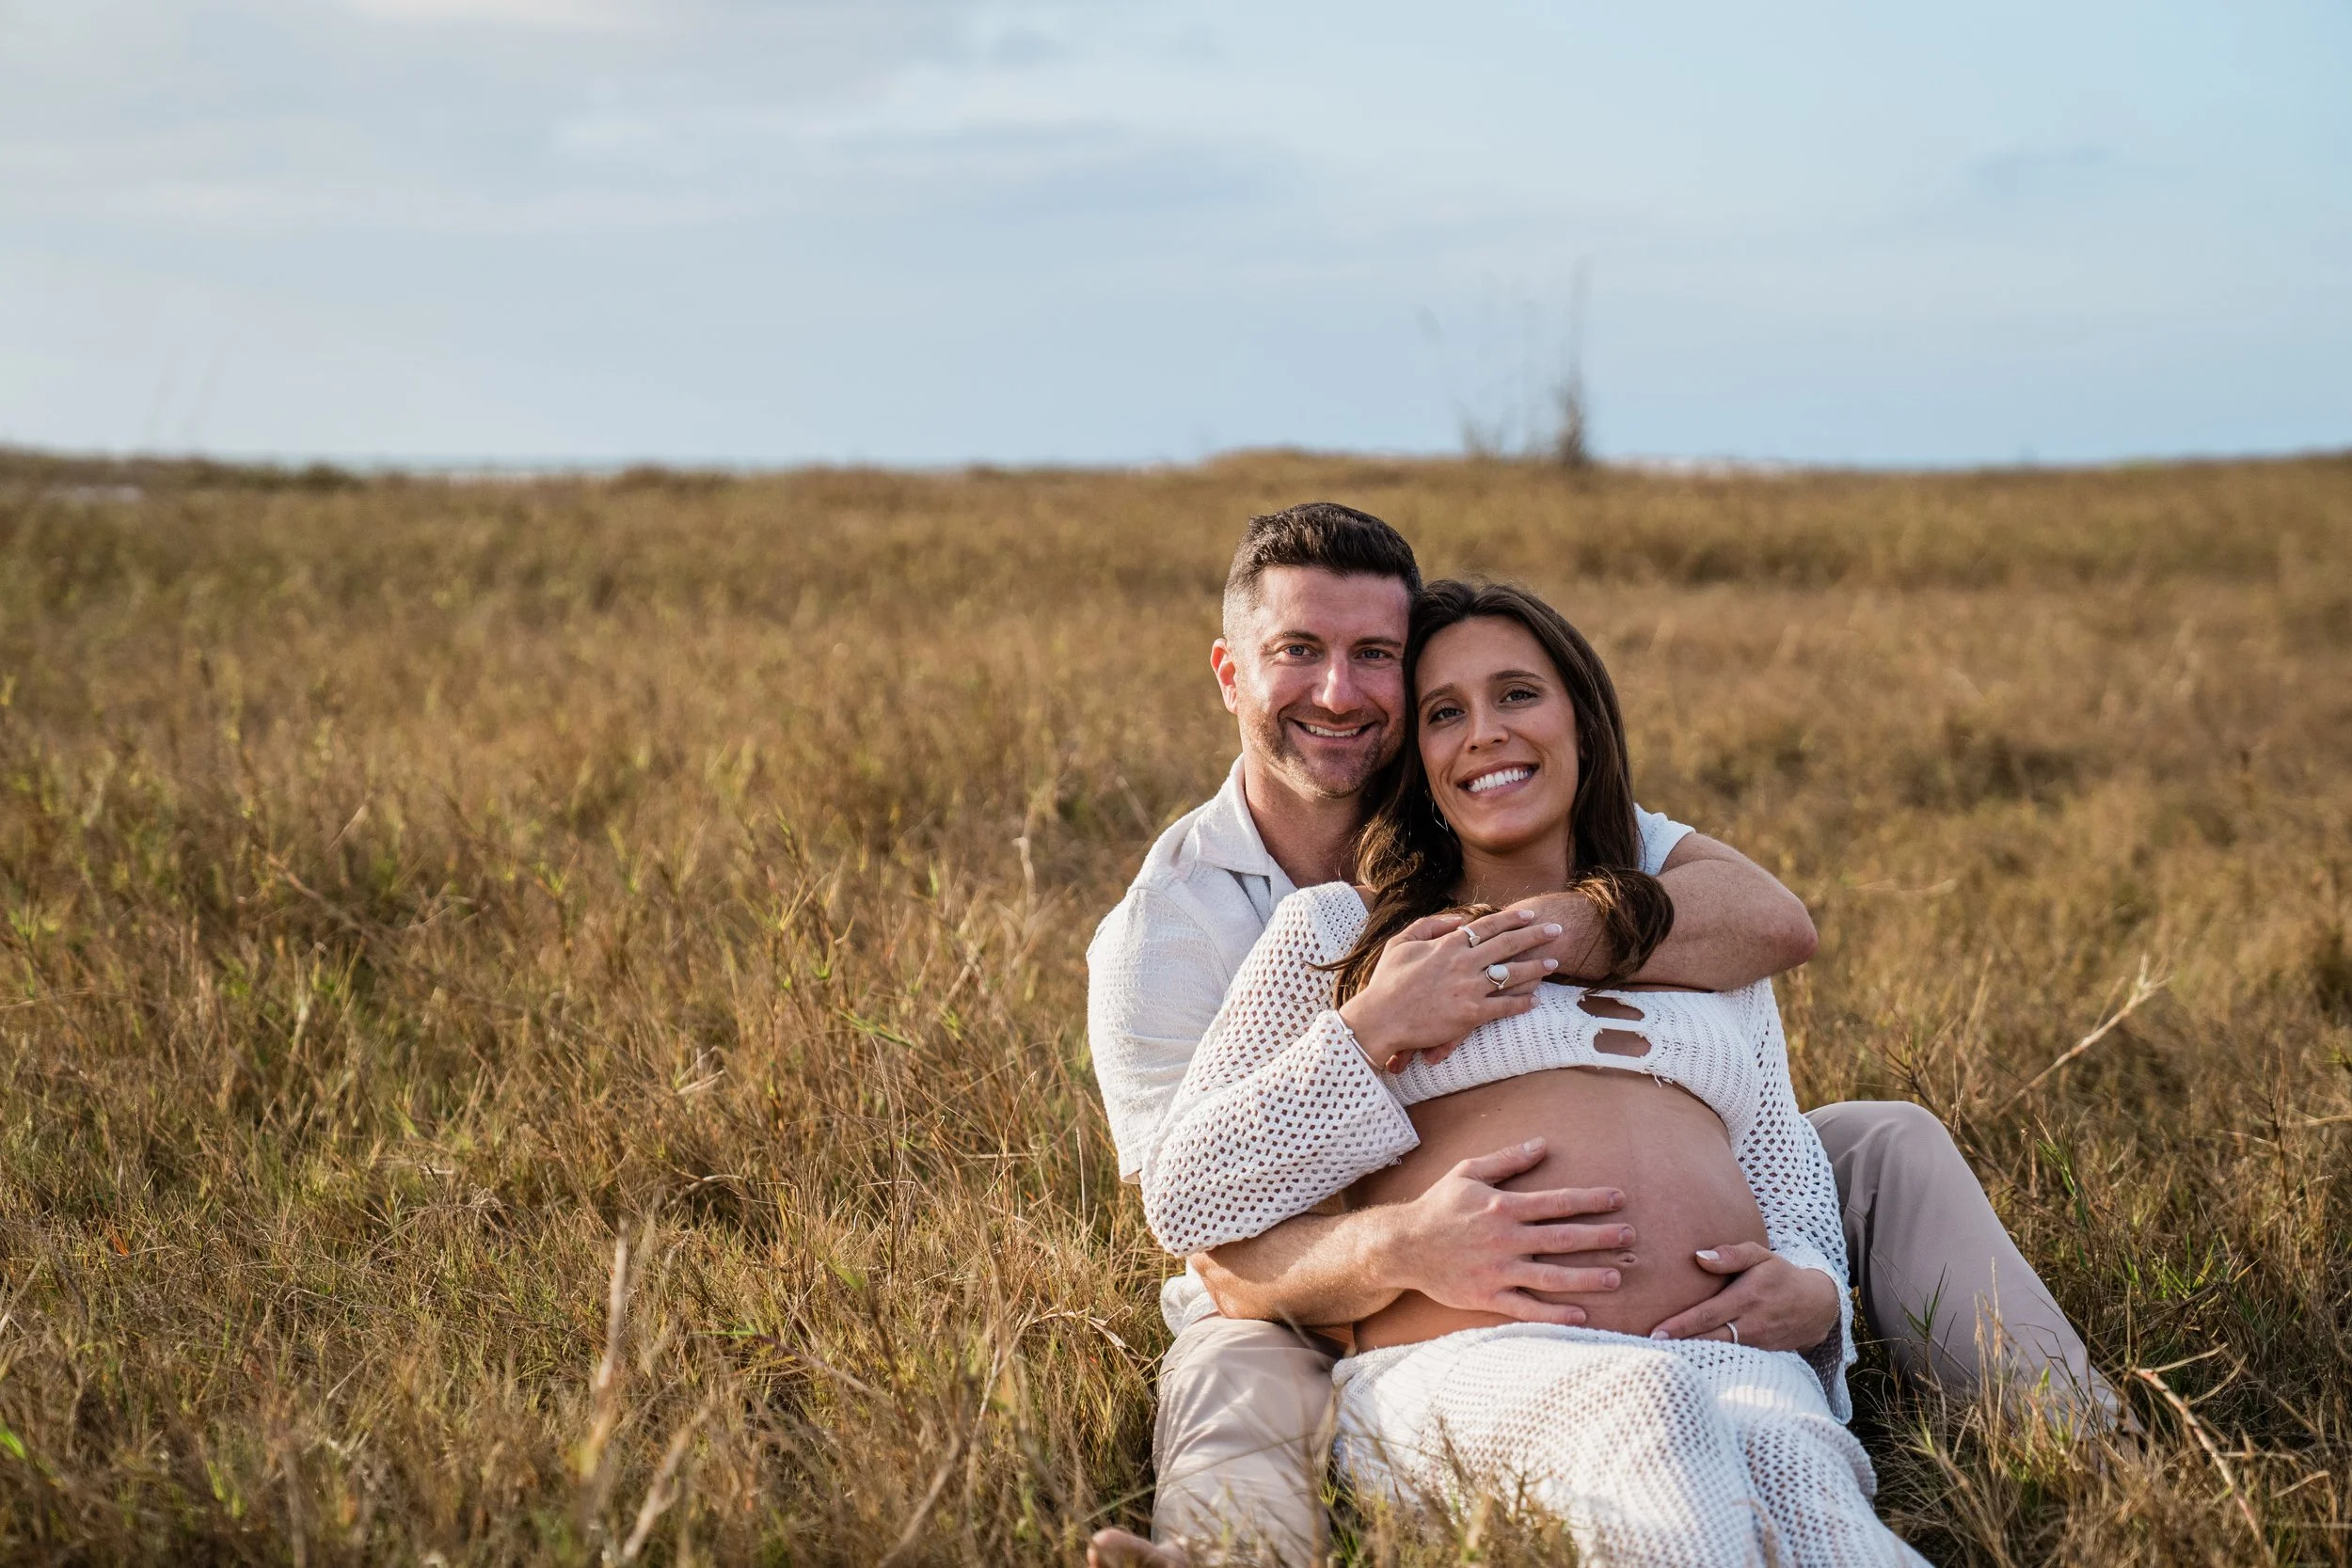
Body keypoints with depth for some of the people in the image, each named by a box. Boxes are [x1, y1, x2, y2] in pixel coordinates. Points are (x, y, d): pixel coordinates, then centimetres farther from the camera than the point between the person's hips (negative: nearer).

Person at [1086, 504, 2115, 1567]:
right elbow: (1227, 1253, -21)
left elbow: (1774, 921, -18)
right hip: (1333, 1317, -4)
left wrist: (1548, 932, -36)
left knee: (1884, 1143, -6)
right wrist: (1403, 1249, -44)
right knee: (1230, 1381, -38)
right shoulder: (1161, 936, -11)